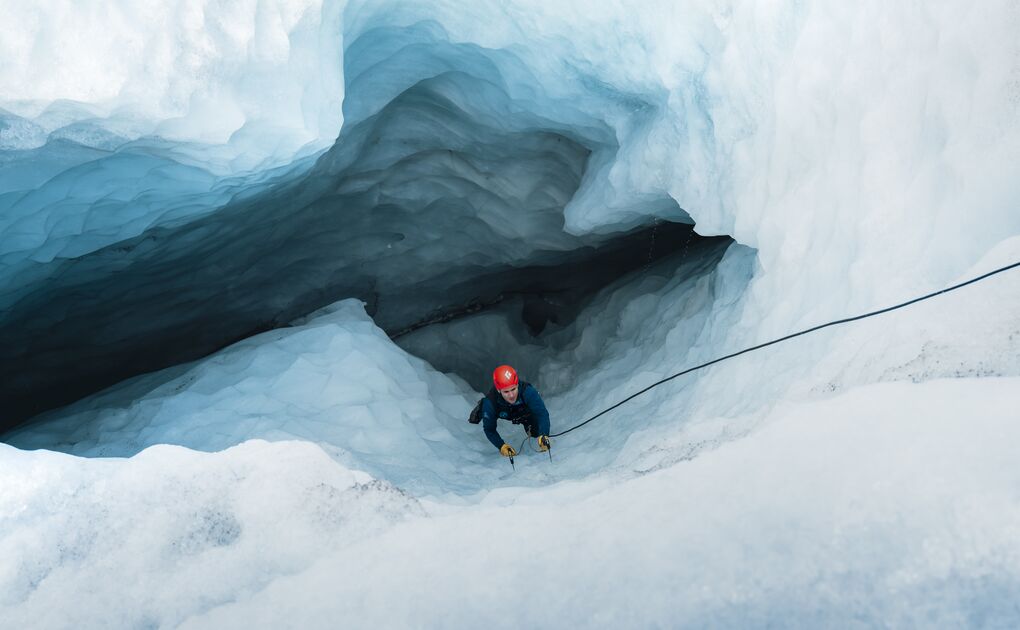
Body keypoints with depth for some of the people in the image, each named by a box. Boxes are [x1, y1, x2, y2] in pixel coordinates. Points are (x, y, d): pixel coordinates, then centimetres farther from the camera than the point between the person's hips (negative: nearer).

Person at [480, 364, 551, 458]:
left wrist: (543, 436, -65)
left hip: (527, 414, -1)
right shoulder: (490, 402, -43)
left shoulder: (527, 391, -47)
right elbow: (489, 429, -31)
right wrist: (501, 446, -45)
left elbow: (542, 413, -49)